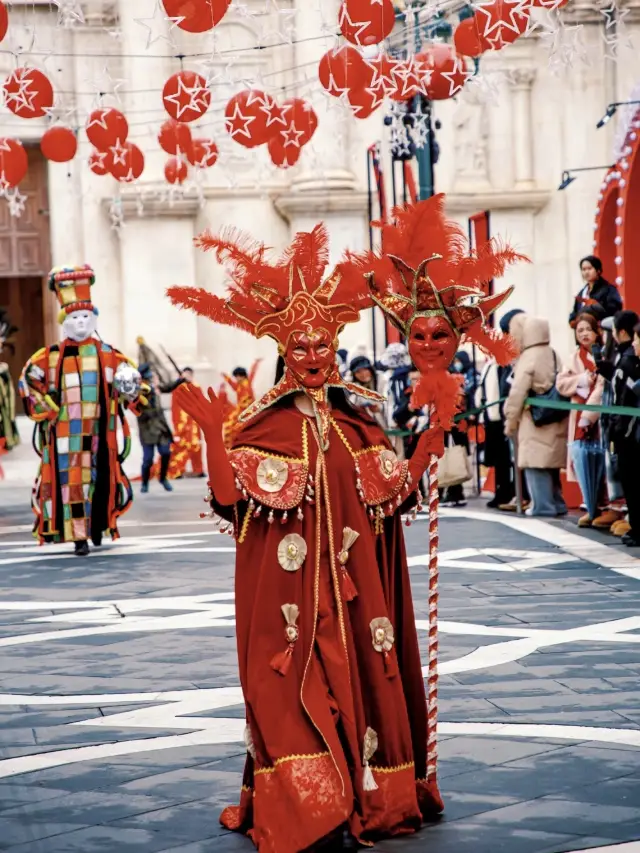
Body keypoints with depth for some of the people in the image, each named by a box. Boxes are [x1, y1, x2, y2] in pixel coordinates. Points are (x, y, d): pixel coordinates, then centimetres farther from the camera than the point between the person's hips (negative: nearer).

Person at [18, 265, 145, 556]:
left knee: (102, 479, 5)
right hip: (66, 431, -2)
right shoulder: (51, 356, 1)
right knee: (72, 480, -3)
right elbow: (28, 380, 7)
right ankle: (78, 536, -1)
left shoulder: (108, 354, 5)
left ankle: (97, 524, 24)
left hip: (99, 430, 2)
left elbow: (130, 378, 14)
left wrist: (131, 393, -7)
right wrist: (45, 409, 0)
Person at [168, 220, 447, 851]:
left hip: (350, 582, 4)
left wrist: (428, 445, 2)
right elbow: (228, 495, -15)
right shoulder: (266, 425, -4)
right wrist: (210, 431, -23)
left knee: (361, 675, 7)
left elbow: (391, 491, 8)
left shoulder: (355, 422, 9)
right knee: (294, 686, -4)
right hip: (289, 586, -4)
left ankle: (366, 795, 18)